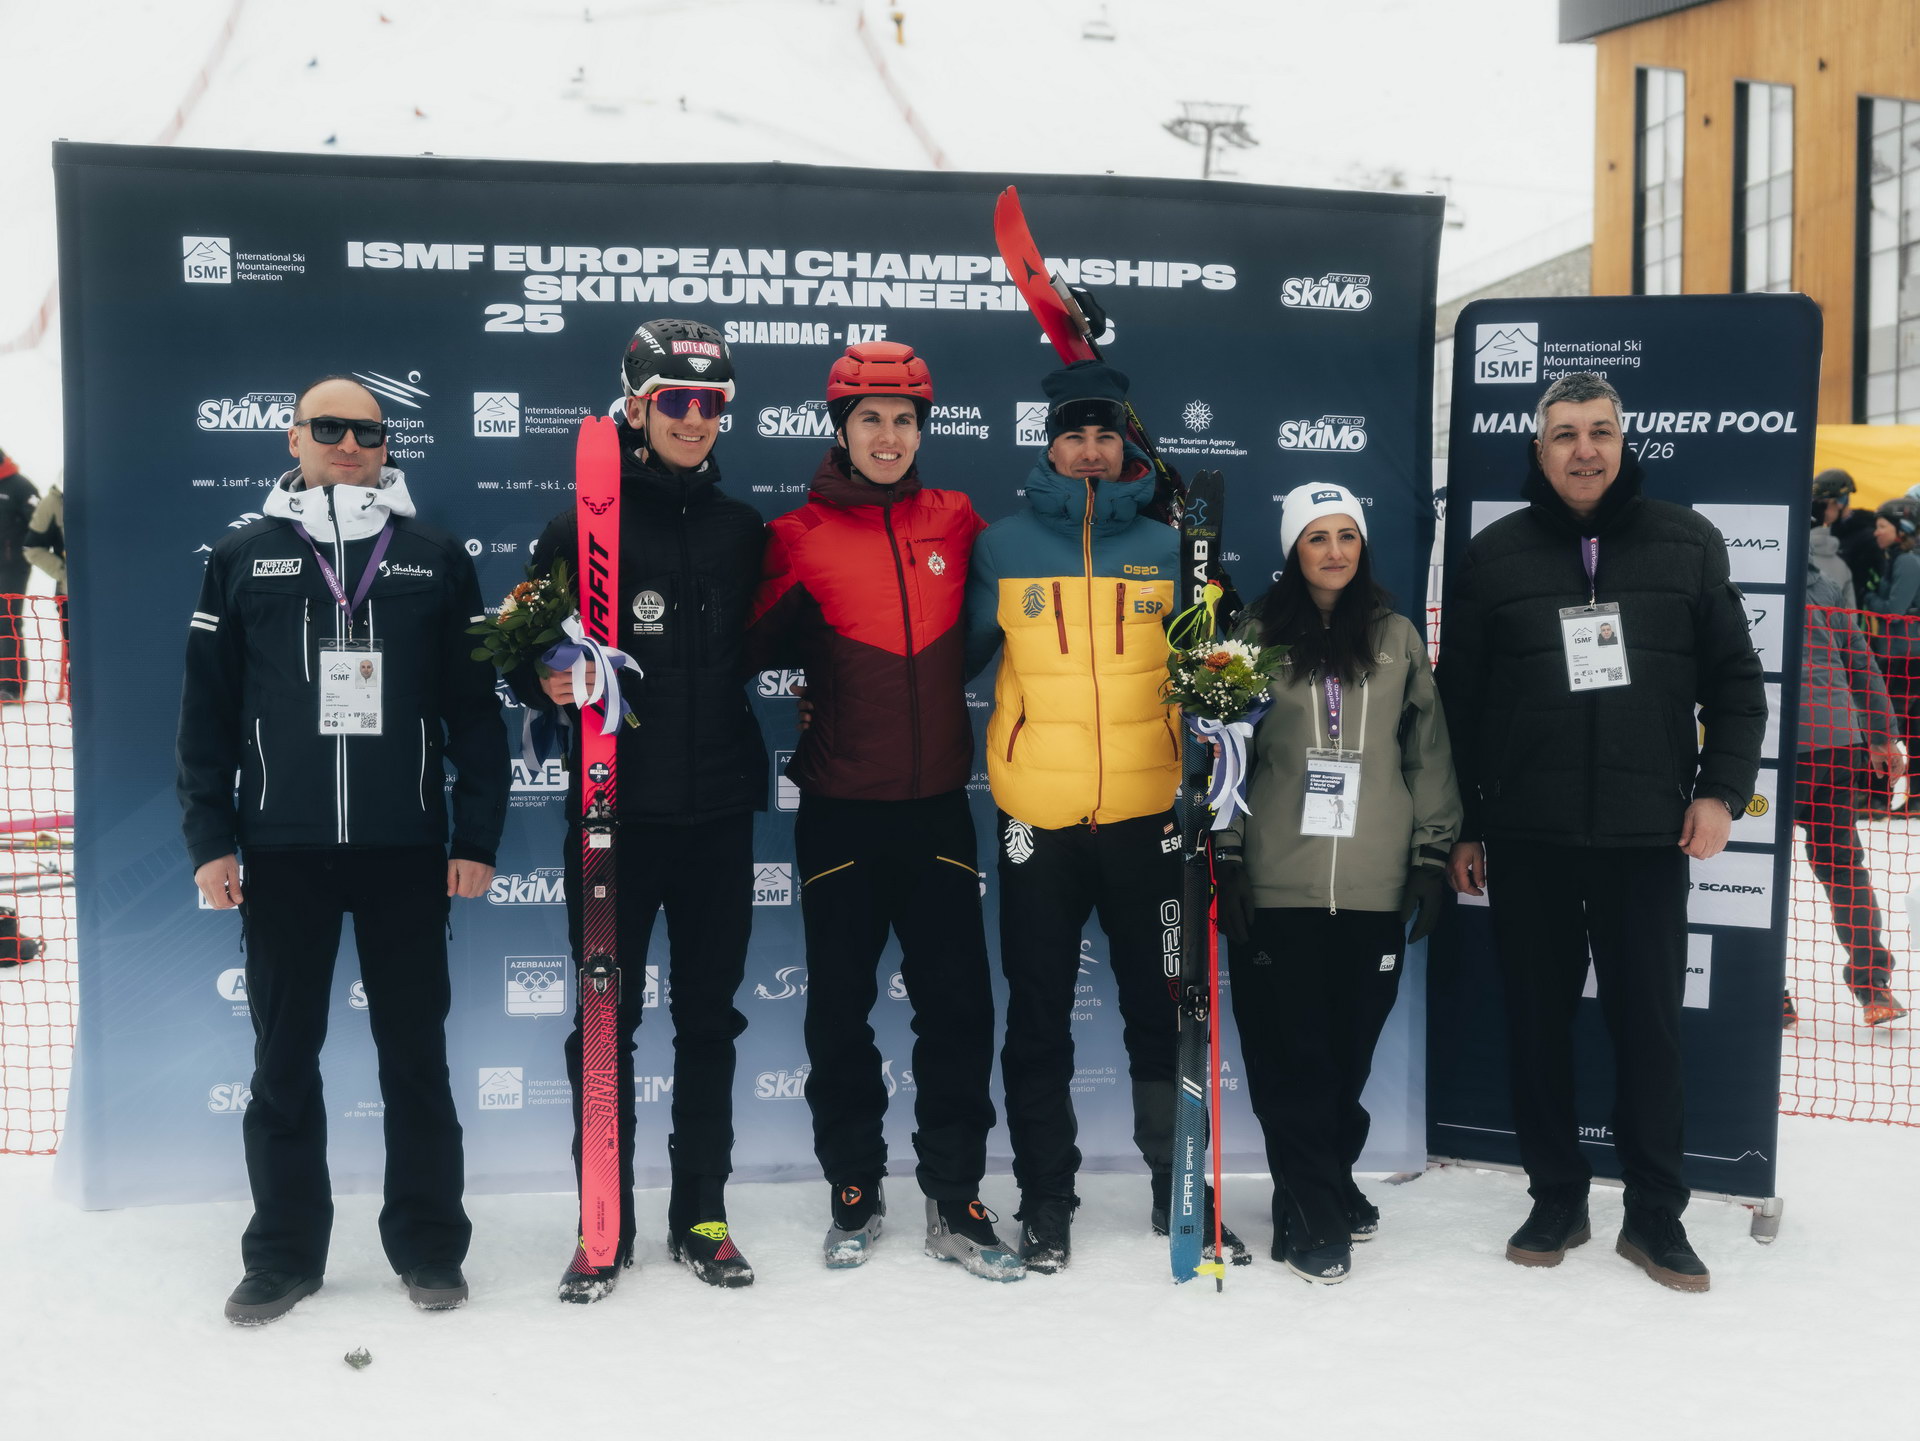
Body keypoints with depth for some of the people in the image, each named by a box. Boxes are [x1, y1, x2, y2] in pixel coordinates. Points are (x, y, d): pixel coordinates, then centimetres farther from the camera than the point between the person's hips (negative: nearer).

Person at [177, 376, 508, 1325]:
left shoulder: (437, 559, 6)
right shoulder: (243, 557, 8)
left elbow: (474, 706, 5)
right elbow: (207, 708, 7)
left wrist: (477, 837, -1)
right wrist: (209, 838, 0)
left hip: (407, 850, 0)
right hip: (281, 850, 1)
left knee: (415, 1054, 6)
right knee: (284, 1058, 8)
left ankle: (428, 1247, 19)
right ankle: (283, 1256, 21)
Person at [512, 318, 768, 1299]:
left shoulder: (743, 531, 8)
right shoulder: (582, 527, -1)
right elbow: (523, 657, -1)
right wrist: (548, 685, -19)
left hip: (720, 812, 3)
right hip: (615, 810, -3)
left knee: (710, 1017, 10)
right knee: (606, 1019, 5)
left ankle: (701, 1215, 23)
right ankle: (604, 1226, 18)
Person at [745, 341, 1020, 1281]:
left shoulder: (957, 521, 6)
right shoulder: (799, 535, 0)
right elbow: (761, 649, 1)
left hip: (937, 806, 2)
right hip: (840, 813, -1)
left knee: (958, 1005, 3)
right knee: (840, 1008, 8)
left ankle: (956, 1204, 16)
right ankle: (854, 1193, 24)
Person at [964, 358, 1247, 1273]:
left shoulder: (1166, 549, 6)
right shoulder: (1003, 546, 3)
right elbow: (953, 656, 5)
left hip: (1147, 816, 1)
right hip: (1036, 818, -1)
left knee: (1163, 1009, 9)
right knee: (1038, 1016, 8)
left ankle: (1180, 1189, 26)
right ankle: (1046, 1201, 21)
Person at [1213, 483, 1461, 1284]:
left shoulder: (1398, 639, 8)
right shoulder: (1258, 638, 3)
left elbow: (1428, 753, 10)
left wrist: (1433, 855, 5)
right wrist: (1227, 858, -2)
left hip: (1374, 884, 2)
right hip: (1278, 882, -2)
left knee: (1352, 1046, 7)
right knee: (1291, 1052, 0)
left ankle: (1328, 1183, 27)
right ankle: (1312, 1215, 10)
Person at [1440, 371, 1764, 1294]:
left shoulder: (1687, 544, 6)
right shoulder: (1494, 555, 5)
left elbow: (1735, 681, 8)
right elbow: (1458, 702, 6)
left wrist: (1722, 790, -4)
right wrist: (1462, 828, 5)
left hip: (1649, 835, 0)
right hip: (1527, 836, 1)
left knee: (1650, 1023, 4)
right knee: (1538, 1020, 8)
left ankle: (1655, 1216, 18)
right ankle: (1556, 1200, 22)